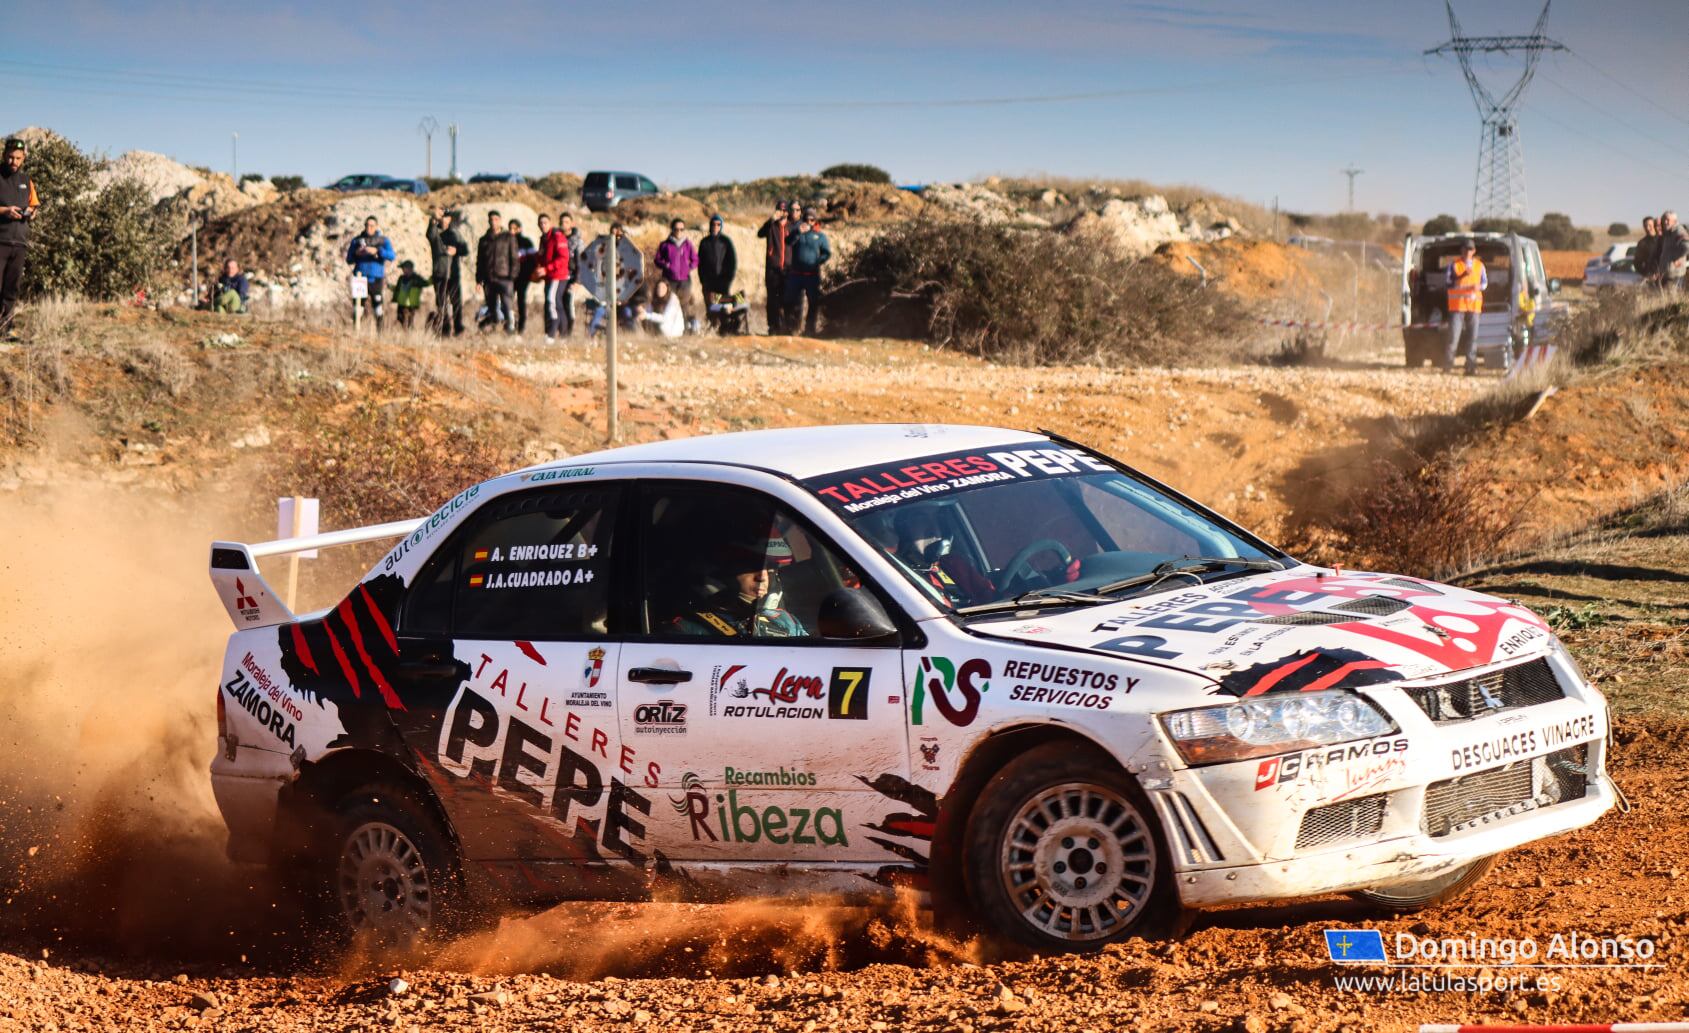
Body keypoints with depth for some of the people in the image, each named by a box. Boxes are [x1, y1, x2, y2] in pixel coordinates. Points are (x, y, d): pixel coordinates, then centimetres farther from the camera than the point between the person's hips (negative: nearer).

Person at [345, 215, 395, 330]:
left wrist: (376, 251, -22)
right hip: (360, 278, 1)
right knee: (357, 306, -6)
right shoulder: (357, 240, 12)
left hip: (376, 279, -1)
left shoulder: (383, 240, 7)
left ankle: (379, 330, 9)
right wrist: (356, 253, -8)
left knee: (377, 305, 0)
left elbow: (391, 256, -8)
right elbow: (349, 260, 13)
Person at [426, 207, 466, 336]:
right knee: (441, 303, -2)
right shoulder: (435, 232, 4)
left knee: (457, 302, -4)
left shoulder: (454, 234, 15)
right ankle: (444, 330, 4)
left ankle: (458, 329, 1)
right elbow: (430, 234, -21)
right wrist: (434, 220, -38)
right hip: (440, 272, -2)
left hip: (454, 273, 2)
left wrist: (456, 250, -11)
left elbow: (465, 249, 11)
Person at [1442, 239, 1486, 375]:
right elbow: (1450, 284, -8)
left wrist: (1478, 286, -10)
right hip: (1457, 305, -3)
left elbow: (1485, 283, 14)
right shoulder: (1454, 265, 1)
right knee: (1454, 336, -8)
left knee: (1472, 337, 1)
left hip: (1474, 305, 3)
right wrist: (1463, 275, -23)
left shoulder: (1479, 266, 11)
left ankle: (1471, 366, 4)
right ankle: (1448, 365, -2)